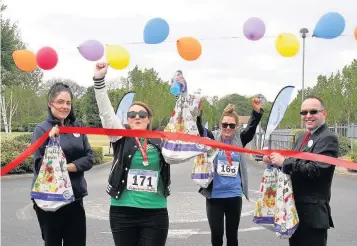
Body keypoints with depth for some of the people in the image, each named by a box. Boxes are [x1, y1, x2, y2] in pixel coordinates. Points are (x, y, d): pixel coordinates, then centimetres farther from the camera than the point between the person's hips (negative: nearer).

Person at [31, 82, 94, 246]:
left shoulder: (77, 127, 5)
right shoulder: (42, 129, -6)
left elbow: (89, 158, 1)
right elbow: (40, 165, -12)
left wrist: (67, 167, -14)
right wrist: (52, 141, -26)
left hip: (75, 197, 4)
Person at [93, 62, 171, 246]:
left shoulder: (160, 140, 5)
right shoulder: (121, 138, 3)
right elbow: (106, 112, -5)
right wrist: (99, 80, -17)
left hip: (155, 213, 0)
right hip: (122, 212, 0)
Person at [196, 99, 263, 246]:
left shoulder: (239, 140, 3)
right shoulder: (213, 139, -2)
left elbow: (251, 128, -10)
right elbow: (200, 127, -16)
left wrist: (257, 111, -28)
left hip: (234, 196, 2)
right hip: (214, 195, -2)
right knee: (216, 234, 4)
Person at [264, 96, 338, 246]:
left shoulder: (328, 139, -13)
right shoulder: (302, 138, 15)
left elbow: (315, 170, -25)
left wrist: (284, 161, -21)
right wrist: (274, 159, -4)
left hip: (312, 211, -9)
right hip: (295, 207, 9)